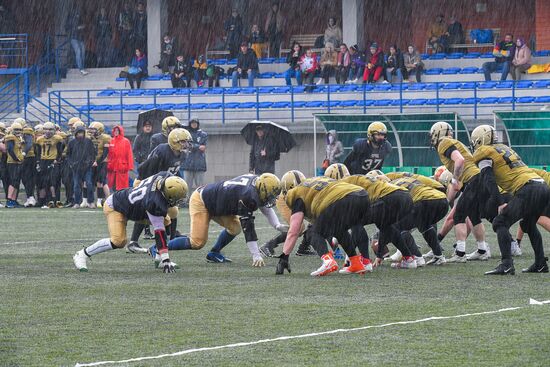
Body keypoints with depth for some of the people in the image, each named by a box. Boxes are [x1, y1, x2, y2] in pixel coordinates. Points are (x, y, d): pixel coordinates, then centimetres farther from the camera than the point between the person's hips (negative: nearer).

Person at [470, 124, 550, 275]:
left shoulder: (484, 154, 4)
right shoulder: (504, 148, 30)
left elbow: (489, 182, -7)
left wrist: (499, 204, -11)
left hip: (527, 189, -8)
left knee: (500, 223, -4)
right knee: (528, 224, 28)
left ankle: (506, 264, -16)